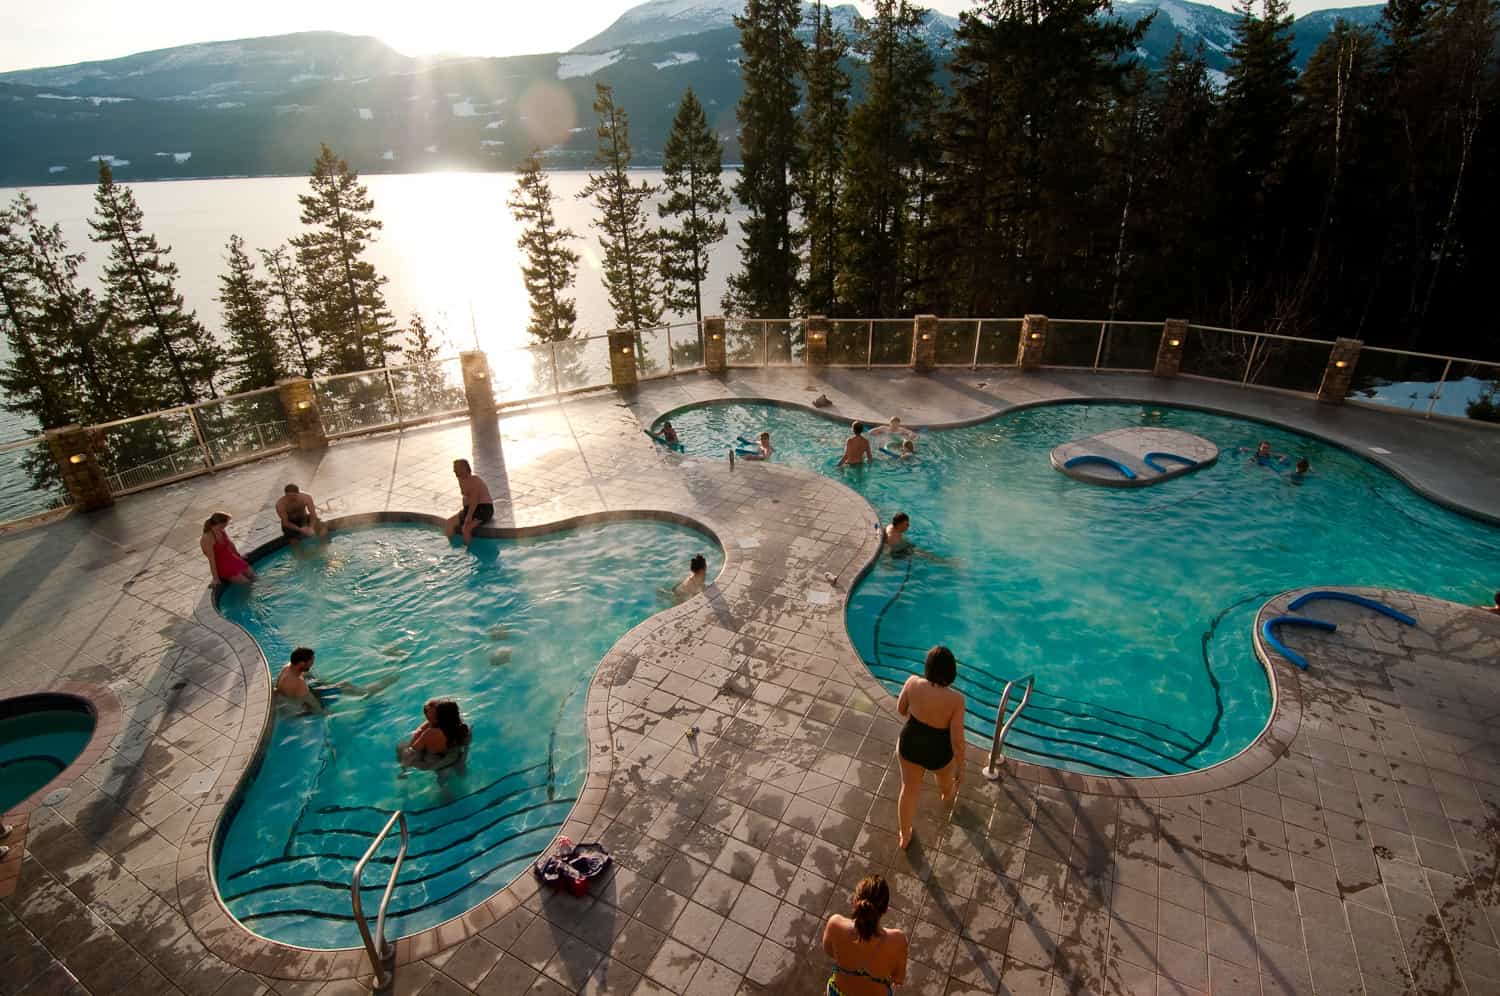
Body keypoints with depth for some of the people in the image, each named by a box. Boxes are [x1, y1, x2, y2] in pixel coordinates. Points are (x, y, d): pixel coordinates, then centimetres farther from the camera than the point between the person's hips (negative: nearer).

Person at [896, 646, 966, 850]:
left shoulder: (913, 683, -24)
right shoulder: (956, 699, -31)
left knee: (909, 789, 25)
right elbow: (957, 739, -23)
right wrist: (960, 766, -6)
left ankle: (905, 837, 44)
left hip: (910, 745, 2)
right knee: (945, 776, 35)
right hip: (938, 753, -1)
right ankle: (948, 797, 70)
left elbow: (900, 709, -4)